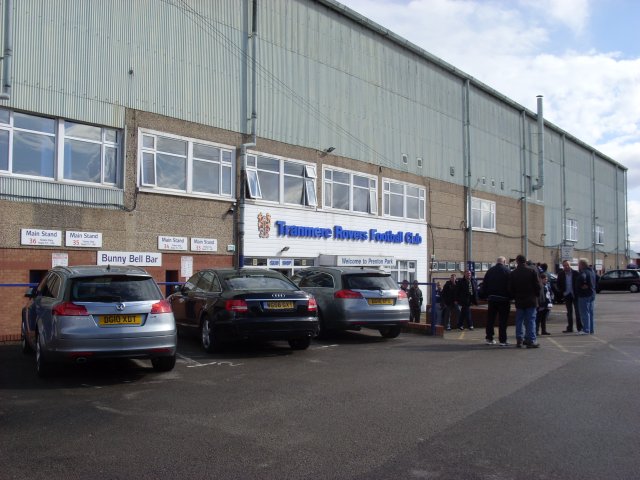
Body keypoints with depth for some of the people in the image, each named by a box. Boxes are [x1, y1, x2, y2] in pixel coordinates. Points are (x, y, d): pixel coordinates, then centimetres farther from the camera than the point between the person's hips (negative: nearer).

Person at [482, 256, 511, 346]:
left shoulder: (490, 271, 6)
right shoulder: (506, 270, -7)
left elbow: (484, 285, 6)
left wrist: (487, 295, 13)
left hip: (491, 298, 4)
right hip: (504, 299, -4)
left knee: (490, 319, 12)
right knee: (503, 320, 1)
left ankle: (489, 338, 15)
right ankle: (502, 340, 1)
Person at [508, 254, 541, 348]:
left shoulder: (513, 273, -1)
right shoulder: (532, 271, -5)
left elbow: (510, 289, 1)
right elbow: (537, 285, -5)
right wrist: (537, 295, 9)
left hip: (519, 301, 2)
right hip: (531, 300, -2)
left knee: (519, 321, 11)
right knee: (530, 320, 0)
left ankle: (519, 340, 12)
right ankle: (531, 340, -3)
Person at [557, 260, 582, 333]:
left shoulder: (575, 273, -7)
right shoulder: (561, 274, 0)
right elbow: (559, 284, 6)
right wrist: (562, 292, -5)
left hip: (575, 295, -2)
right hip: (567, 295, 3)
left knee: (577, 311, 2)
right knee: (569, 312, 9)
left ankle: (579, 327, 9)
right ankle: (569, 328, 15)